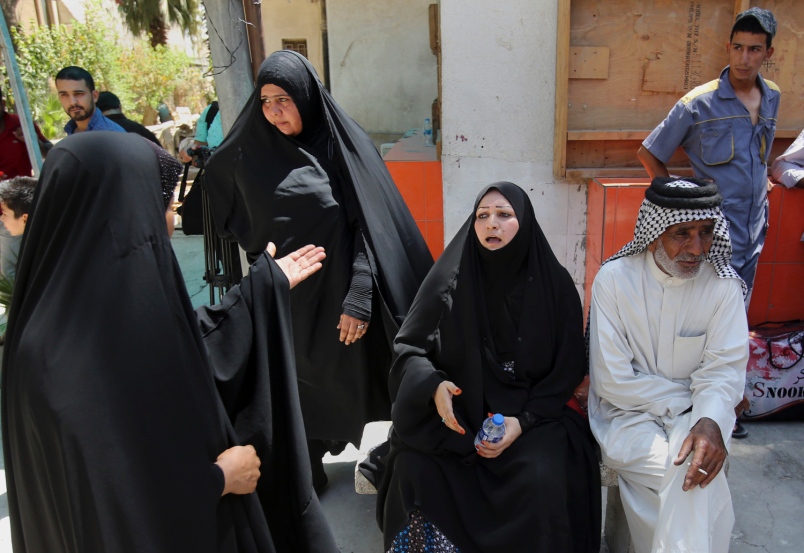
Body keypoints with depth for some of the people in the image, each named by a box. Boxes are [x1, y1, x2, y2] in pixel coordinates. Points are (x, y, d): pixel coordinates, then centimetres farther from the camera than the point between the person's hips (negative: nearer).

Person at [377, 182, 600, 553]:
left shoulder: (555, 285, -3)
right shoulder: (449, 278, -3)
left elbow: (567, 369, 0)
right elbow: (408, 348, 0)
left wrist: (523, 420, -14)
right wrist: (434, 385, -21)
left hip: (532, 412, 0)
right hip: (458, 410, 1)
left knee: (542, 480, -28)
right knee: (414, 469, -23)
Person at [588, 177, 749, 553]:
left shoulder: (723, 285, -4)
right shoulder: (614, 279, -11)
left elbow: (723, 368, -9)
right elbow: (612, 380, -13)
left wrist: (710, 420, -29)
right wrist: (685, 399, -15)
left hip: (692, 414, 2)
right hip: (627, 414, -1)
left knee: (694, 468, -28)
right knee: (694, 476, -25)